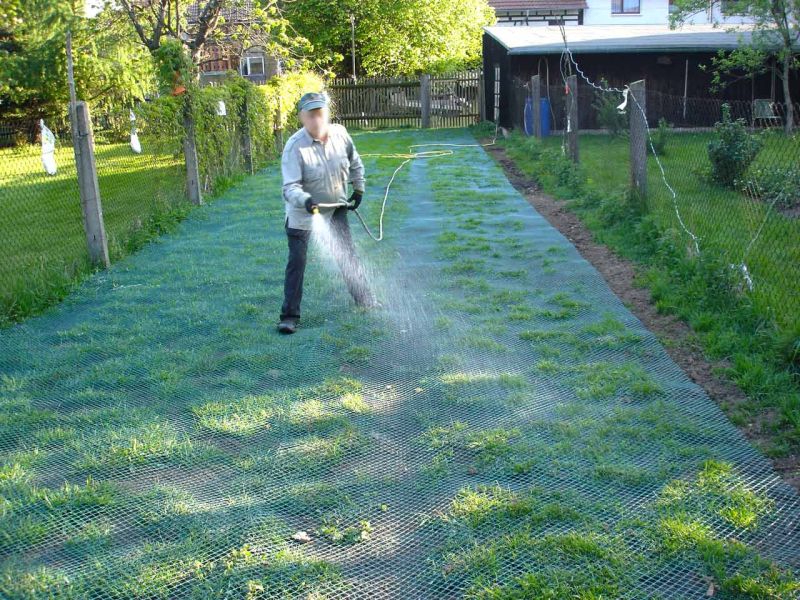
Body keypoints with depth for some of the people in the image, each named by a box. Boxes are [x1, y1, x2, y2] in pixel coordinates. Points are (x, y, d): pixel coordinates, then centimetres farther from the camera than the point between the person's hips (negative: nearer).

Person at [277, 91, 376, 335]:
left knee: (348, 256, 15)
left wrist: (358, 189, 12)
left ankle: (366, 301, 31)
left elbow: (355, 163, 9)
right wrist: (305, 200, -49)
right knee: (297, 263, -4)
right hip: (302, 213, -4)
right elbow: (290, 187, -31)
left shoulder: (340, 134, -11)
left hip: (335, 208, 4)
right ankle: (290, 315, 4)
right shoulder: (294, 147, -25)